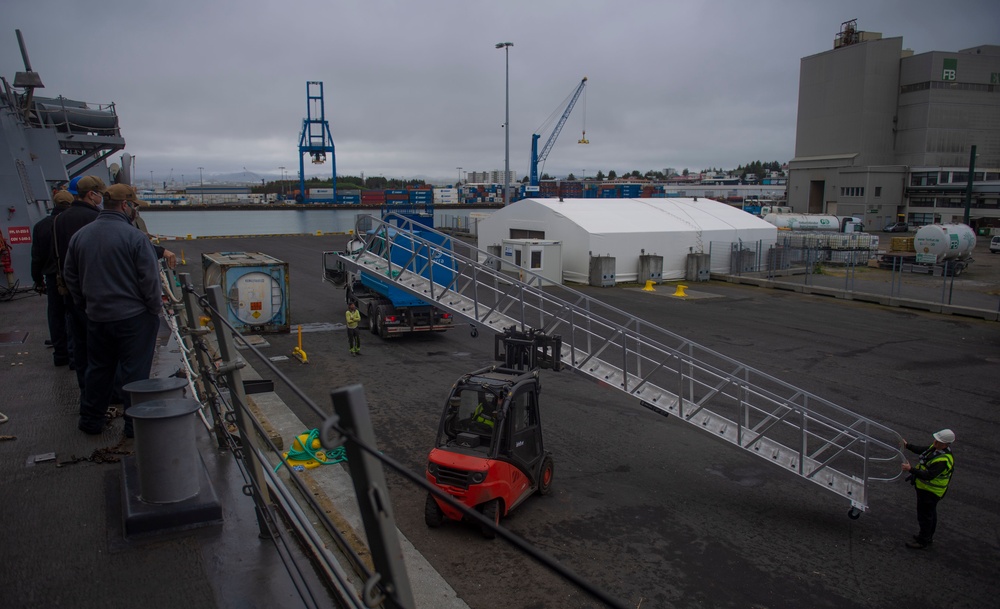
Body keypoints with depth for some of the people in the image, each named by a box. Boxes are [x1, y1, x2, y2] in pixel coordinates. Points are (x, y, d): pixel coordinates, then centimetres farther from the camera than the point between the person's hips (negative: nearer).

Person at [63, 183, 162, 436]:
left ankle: (91, 420, 27)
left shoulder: (80, 235, 4)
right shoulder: (134, 236, -16)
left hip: (96, 316, 6)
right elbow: (149, 278, -15)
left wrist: (85, 303, 23)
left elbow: (71, 276, 13)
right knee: (134, 370, 4)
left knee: (98, 369, 18)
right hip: (134, 316, -6)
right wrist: (155, 308, -3)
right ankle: (135, 422, 10)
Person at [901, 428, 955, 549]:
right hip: (926, 488, 10)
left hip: (930, 491, -10)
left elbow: (929, 475, -37)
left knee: (924, 515, 6)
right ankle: (928, 536, 43)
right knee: (931, 513, 25)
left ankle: (923, 541, 22)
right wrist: (907, 445, 10)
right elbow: (923, 450, 14)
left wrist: (911, 469, -39)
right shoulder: (936, 448, -5)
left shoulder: (944, 460, -34)